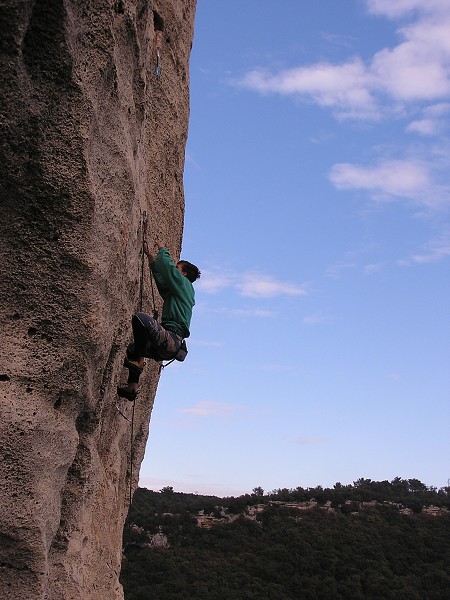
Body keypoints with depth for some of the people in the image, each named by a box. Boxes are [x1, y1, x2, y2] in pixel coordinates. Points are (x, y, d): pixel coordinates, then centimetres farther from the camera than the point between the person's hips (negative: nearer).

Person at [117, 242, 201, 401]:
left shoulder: (184, 285, 1)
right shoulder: (175, 290, 26)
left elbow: (168, 267, -8)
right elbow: (161, 280, 37)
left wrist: (162, 250, 10)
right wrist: (151, 258, 37)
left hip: (172, 339, -10)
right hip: (169, 347, 10)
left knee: (140, 318, -29)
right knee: (133, 348, 26)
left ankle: (138, 363, -21)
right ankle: (132, 387, 17)